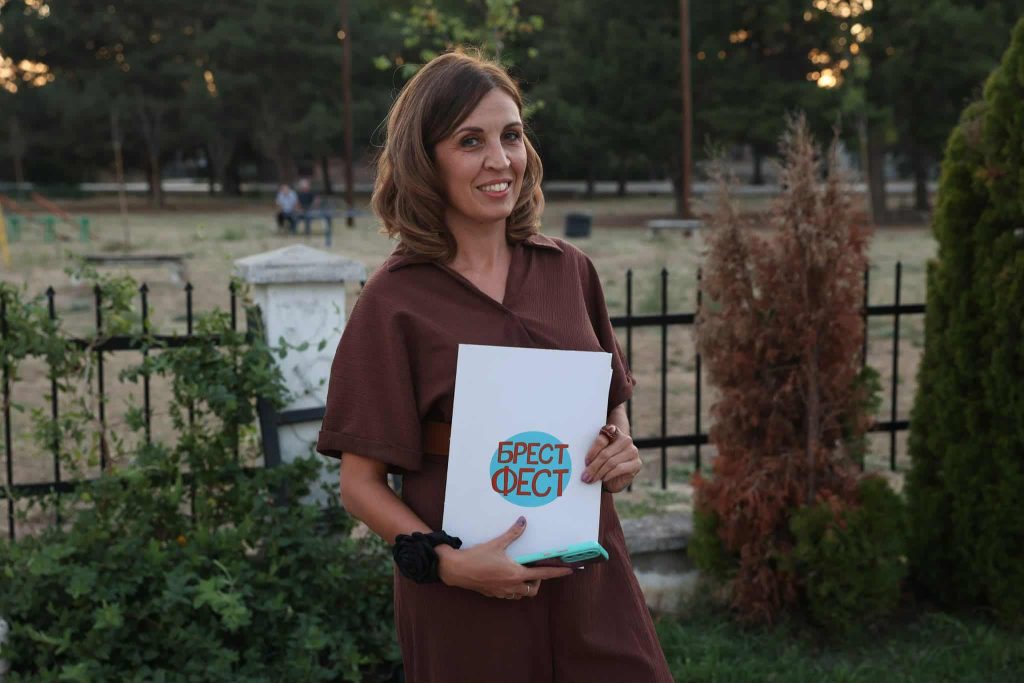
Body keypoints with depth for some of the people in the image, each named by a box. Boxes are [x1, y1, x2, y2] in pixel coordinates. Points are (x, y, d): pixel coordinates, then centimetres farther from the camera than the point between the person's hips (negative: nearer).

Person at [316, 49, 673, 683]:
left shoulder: (569, 270, 3)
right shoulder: (396, 299, -9)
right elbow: (361, 482, -7)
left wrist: (622, 450, -3)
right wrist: (447, 561, -20)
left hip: (588, 577, 4)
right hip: (468, 598, -3)